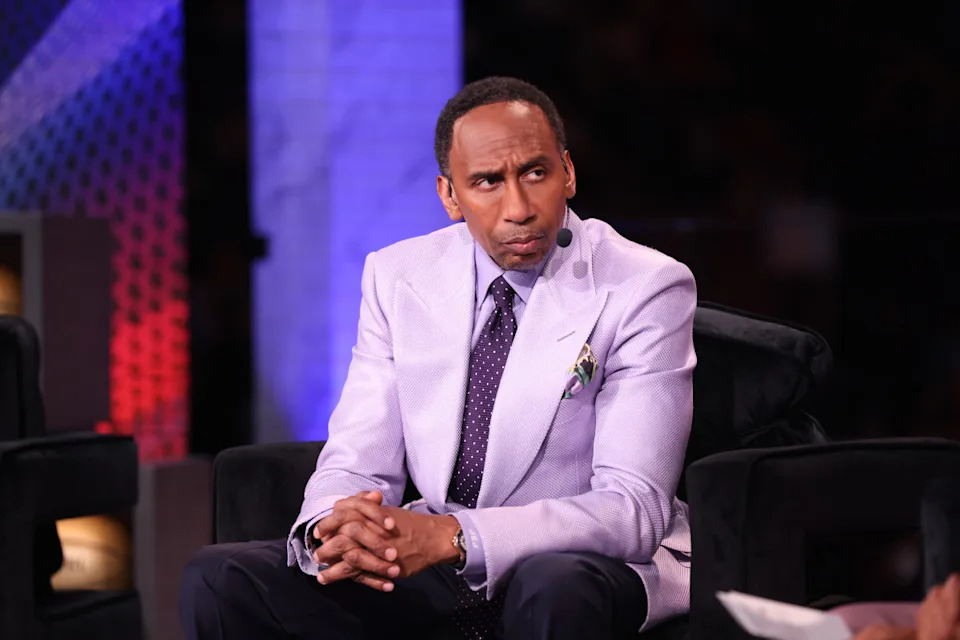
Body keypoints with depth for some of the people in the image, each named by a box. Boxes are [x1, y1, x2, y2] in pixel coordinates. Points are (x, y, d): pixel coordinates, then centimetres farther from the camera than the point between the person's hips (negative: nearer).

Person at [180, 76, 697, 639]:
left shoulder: (647, 290, -11)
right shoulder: (397, 277, 4)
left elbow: (634, 508, -19)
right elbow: (356, 465, 1)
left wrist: (454, 537, -33)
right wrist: (331, 526, -26)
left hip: (588, 571, -4)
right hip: (428, 576, 4)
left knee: (553, 590, -40)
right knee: (219, 579, -16)